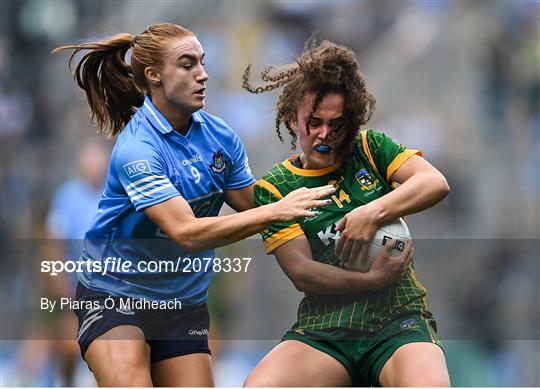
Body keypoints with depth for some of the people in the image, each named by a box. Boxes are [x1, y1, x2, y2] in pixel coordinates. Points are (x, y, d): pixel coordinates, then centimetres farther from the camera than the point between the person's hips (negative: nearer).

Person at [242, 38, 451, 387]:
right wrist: (371, 280, -16)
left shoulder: (371, 149, 13)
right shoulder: (274, 188, 9)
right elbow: (301, 272, -2)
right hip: (323, 328, 1)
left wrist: (373, 213, -17)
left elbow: (436, 183, -3)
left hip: (399, 319, 0)